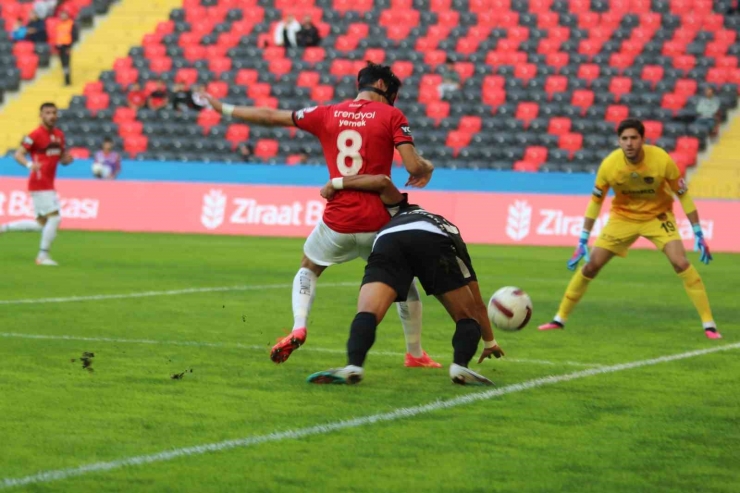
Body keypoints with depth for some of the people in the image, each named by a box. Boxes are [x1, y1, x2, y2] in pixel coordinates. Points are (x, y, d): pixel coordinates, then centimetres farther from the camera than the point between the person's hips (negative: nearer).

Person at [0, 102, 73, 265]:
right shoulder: (35, 135, -12)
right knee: (54, 218, -12)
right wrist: (30, 164, -34)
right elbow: (18, 154, -15)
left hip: (48, 185, 8)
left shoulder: (59, 135, 10)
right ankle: (43, 256, -1)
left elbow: (62, 158, 21)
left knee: (41, 224, 12)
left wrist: (67, 158, -4)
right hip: (39, 184, -8)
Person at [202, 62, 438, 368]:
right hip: (377, 224, -2)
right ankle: (415, 354, 23)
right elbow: (414, 166, -11)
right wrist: (426, 168, 12)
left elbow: (271, 117, 12)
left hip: (337, 223, 2)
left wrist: (224, 109, 23)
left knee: (308, 270, 28)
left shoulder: (327, 115, 6)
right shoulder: (391, 116, -3)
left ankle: (298, 328, 3)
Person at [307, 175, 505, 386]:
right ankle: (460, 366, -7)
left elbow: (383, 182, 23)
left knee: (367, 313, -10)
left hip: (389, 238, 0)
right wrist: (490, 341, 63)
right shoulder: (452, 235, 44)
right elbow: (478, 305, 49)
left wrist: (336, 183, 32)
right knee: (466, 318, 17)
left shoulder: (404, 211, 46)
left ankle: (353, 367, -35)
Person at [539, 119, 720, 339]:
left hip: (658, 216, -2)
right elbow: (595, 201, -6)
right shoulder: (609, 165, -22)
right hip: (623, 216, 2)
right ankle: (559, 319, 13)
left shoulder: (662, 160, -26)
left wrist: (699, 234, -13)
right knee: (591, 265, -3)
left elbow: (683, 194, -12)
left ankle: (709, 324, -12)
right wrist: (583, 242, -5)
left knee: (681, 264, -20)